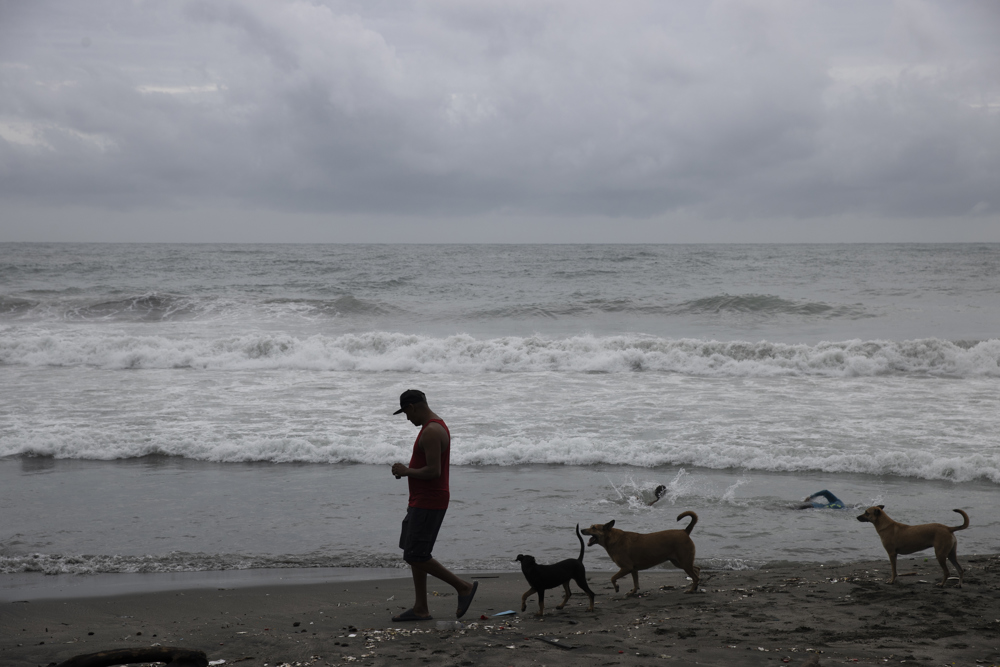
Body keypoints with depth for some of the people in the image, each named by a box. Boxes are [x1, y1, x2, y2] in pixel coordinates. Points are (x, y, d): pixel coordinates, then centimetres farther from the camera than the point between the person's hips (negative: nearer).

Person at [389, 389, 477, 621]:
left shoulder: (431, 432, -20)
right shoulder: (436, 426, 15)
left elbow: (434, 471, -27)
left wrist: (406, 471, -14)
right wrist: (407, 470, 12)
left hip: (428, 504, -11)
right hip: (422, 501, 11)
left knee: (415, 557, -8)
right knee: (414, 554, 12)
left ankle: (463, 587, 0)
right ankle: (420, 609, 14)